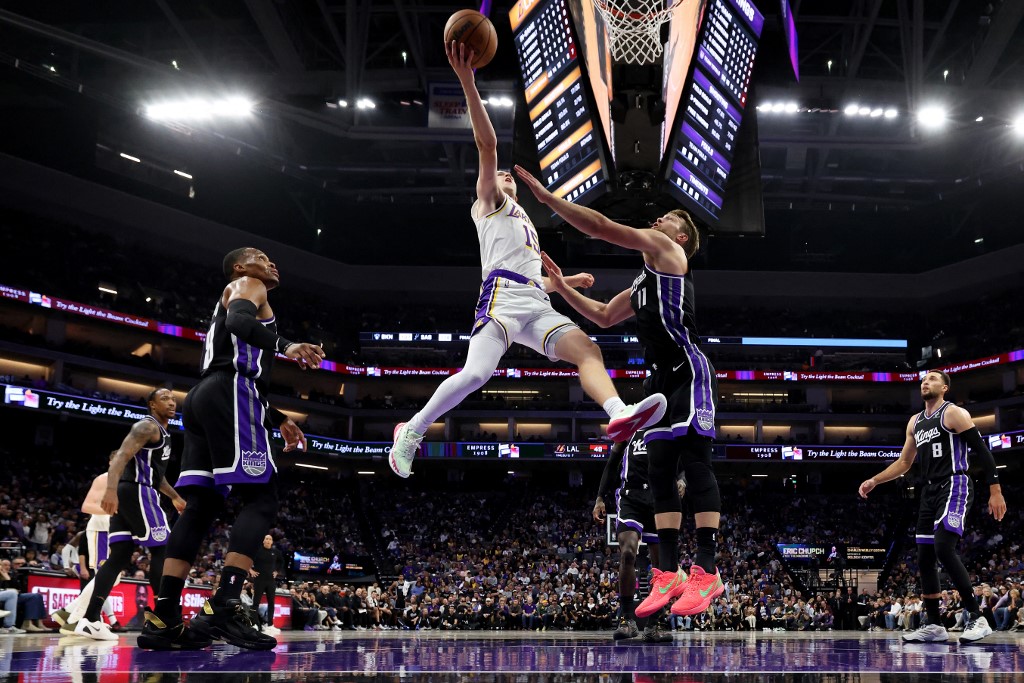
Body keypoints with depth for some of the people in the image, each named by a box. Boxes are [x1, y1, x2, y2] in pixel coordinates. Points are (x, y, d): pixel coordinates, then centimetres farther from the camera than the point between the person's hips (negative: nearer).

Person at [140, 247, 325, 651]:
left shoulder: (231, 301, 35)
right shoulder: (247, 285, 8)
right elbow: (238, 321, -17)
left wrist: (278, 420, 32)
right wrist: (285, 346, -28)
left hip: (203, 398, 9)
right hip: (229, 394, -9)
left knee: (202, 506, 3)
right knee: (260, 500, -13)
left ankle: (163, 618, -4)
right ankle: (224, 608, -24)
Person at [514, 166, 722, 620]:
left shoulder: (666, 249, 2)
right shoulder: (643, 282, 27)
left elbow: (601, 227, -5)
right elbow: (604, 316, 38)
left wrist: (546, 197, -2)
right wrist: (562, 289, 29)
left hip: (689, 372, -10)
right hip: (662, 378, 10)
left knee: (695, 465, -14)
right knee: (660, 472, 3)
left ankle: (707, 573, -16)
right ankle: (668, 574, 4)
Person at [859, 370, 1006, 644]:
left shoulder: (954, 413, -5)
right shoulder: (915, 422, 18)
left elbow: (982, 450, -9)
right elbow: (904, 463, 25)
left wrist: (995, 490, -17)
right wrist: (874, 481, 15)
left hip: (954, 487, -8)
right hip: (930, 492, 8)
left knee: (943, 548, -24)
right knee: (925, 558, 5)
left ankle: (977, 619, -18)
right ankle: (934, 626, 12)